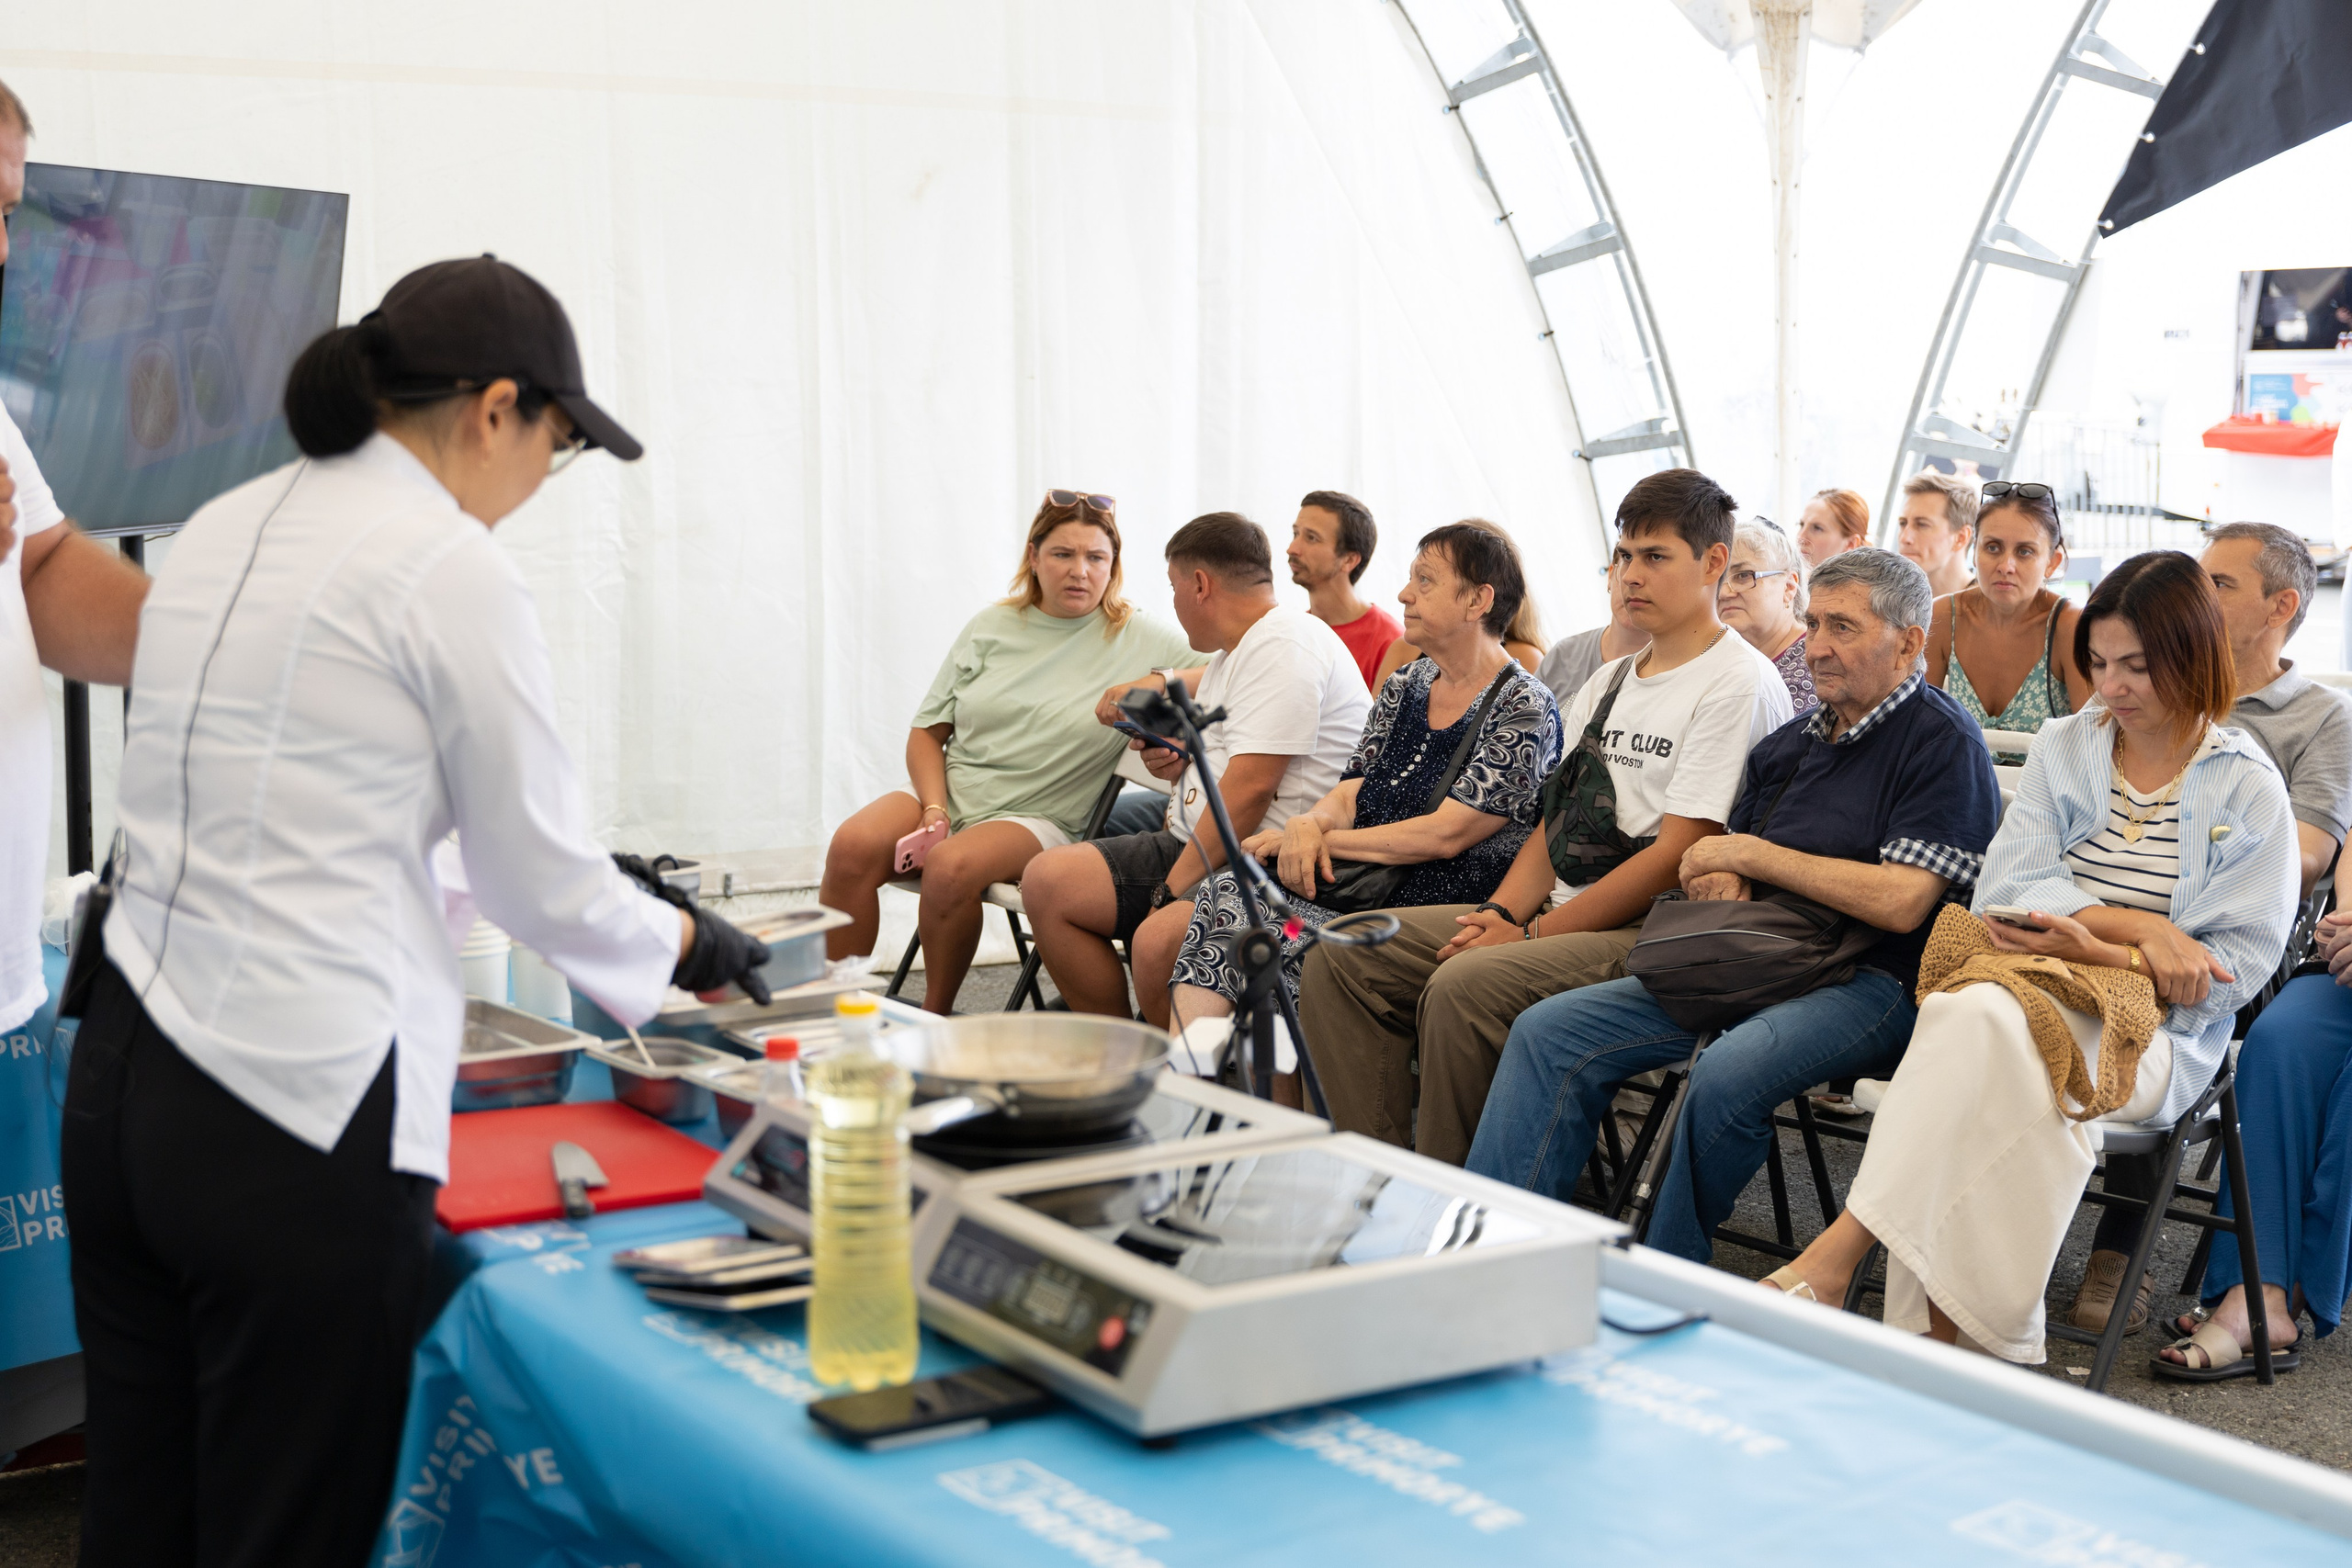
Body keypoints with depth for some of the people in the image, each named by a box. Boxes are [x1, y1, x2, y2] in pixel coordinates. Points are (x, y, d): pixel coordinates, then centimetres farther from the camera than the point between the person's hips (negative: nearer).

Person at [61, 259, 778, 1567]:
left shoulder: (223, 529, 12)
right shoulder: (455, 572, -11)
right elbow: (543, 883, -5)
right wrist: (689, 945, 16)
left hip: (123, 1071, 8)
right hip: (296, 1113, -8)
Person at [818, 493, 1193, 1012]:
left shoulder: (1140, 640, 0)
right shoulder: (990, 628, 10)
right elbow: (927, 731, 11)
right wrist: (934, 808, -6)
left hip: (1040, 817, -3)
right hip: (949, 791, 3)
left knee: (951, 867, -35)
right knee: (852, 848, -26)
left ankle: (935, 1020, -14)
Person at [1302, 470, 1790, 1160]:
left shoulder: (1741, 683, -8)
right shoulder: (1610, 679, 21)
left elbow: (1676, 856, -15)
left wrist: (1531, 935, -15)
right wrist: (1501, 913, 0)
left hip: (1648, 932, -9)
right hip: (1559, 918, 9)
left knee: (1465, 987, -34)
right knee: (1342, 957, -5)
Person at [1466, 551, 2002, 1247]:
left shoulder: (1944, 744, -4)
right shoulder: (1789, 743, 20)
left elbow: (1900, 902, -16)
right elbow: (1724, 866, 25)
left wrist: (1753, 856, -9)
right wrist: (1719, 884, -2)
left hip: (1869, 982, -8)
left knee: (1727, 1074, -37)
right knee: (1549, 1031, -9)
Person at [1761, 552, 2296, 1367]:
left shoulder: (2247, 791, 5)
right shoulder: (2064, 747, 16)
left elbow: (2238, 964, -1)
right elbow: (2003, 890, 3)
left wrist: (2107, 954, -14)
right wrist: (2140, 924, -11)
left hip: (2153, 1030, -3)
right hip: (2037, 993, 3)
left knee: (1976, 1020, -36)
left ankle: (1840, 1250, -37)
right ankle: (1942, 1335, -34)